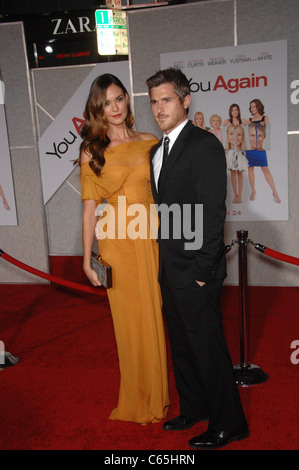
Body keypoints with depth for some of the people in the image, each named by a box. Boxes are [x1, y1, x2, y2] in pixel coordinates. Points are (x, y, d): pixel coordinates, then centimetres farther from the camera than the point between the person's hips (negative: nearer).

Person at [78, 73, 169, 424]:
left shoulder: (151, 143, 6)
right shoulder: (92, 150, 1)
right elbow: (90, 207, -1)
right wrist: (87, 259, -3)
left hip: (151, 241, 2)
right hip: (117, 244, -2)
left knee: (154, 317, 11)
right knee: (130, 321, 8)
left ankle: (157, 394, 32)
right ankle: (138, 400, 28)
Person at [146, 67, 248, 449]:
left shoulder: (204, 145, -12)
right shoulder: (158, 151, 14)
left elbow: (213, 212, -17)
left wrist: (203, 270, -18)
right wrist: (163, 261, 9)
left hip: (195, 272, -8)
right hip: (169, 268, 9)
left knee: (207, 346, 4)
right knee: (181, 345, 19)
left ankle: (228, 424, 24)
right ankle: (194, 409, 39)